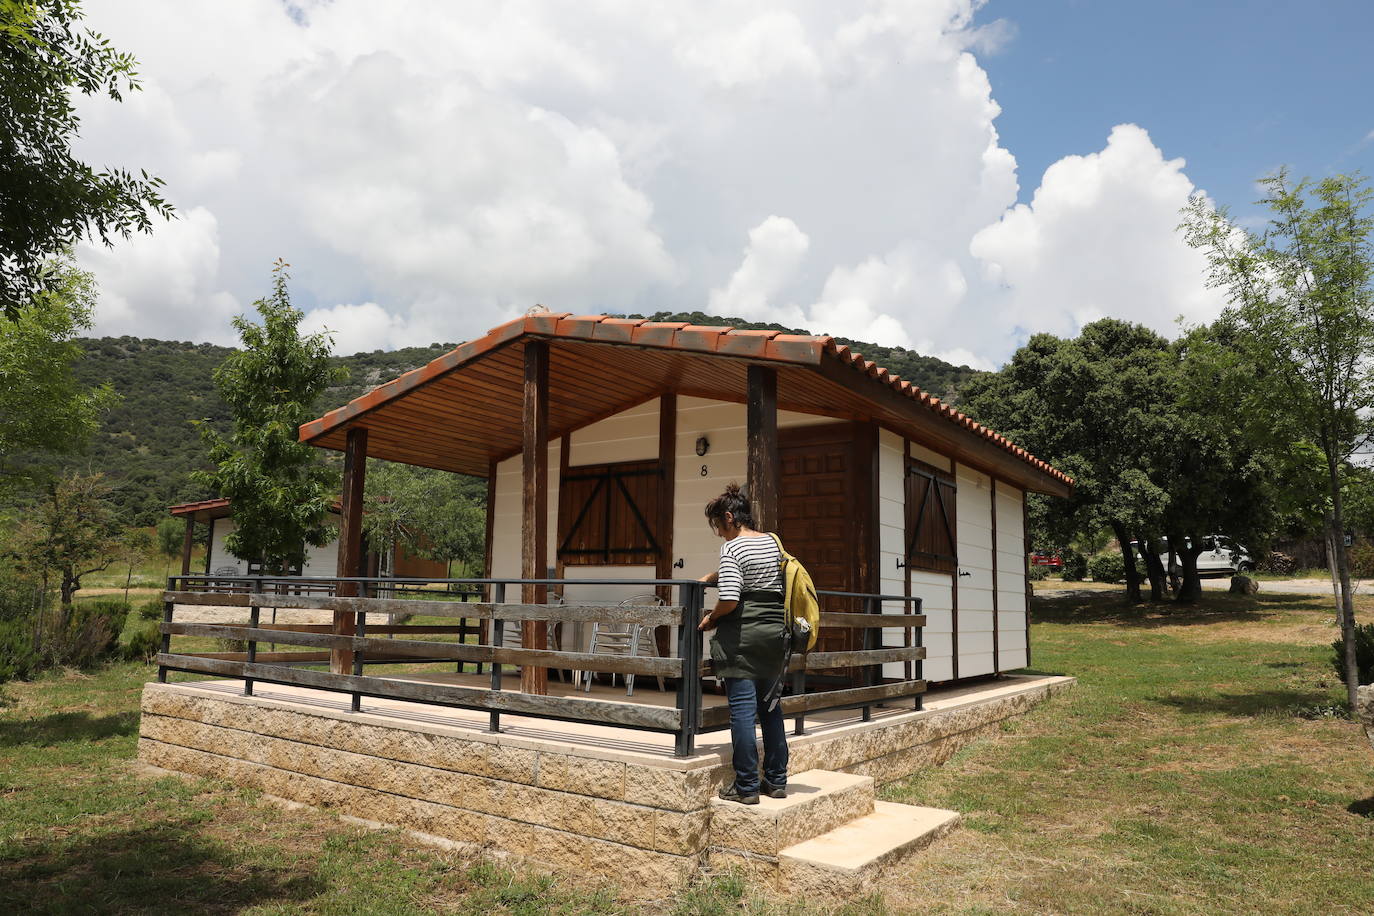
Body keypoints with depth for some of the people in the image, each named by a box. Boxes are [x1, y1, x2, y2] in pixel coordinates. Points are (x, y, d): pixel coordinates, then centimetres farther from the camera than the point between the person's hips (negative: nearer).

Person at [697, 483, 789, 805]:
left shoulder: (732, 548, -11)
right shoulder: (772, 542, 12)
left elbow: (729, 600, -20)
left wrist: (710, 619, -2)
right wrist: (710, 577, 31)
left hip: (742, 636, -7)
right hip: (774, 632, 8)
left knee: (742, 709, -2)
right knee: (770, 706, 13)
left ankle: (746, 787, 2)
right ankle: (776, 781, 20)